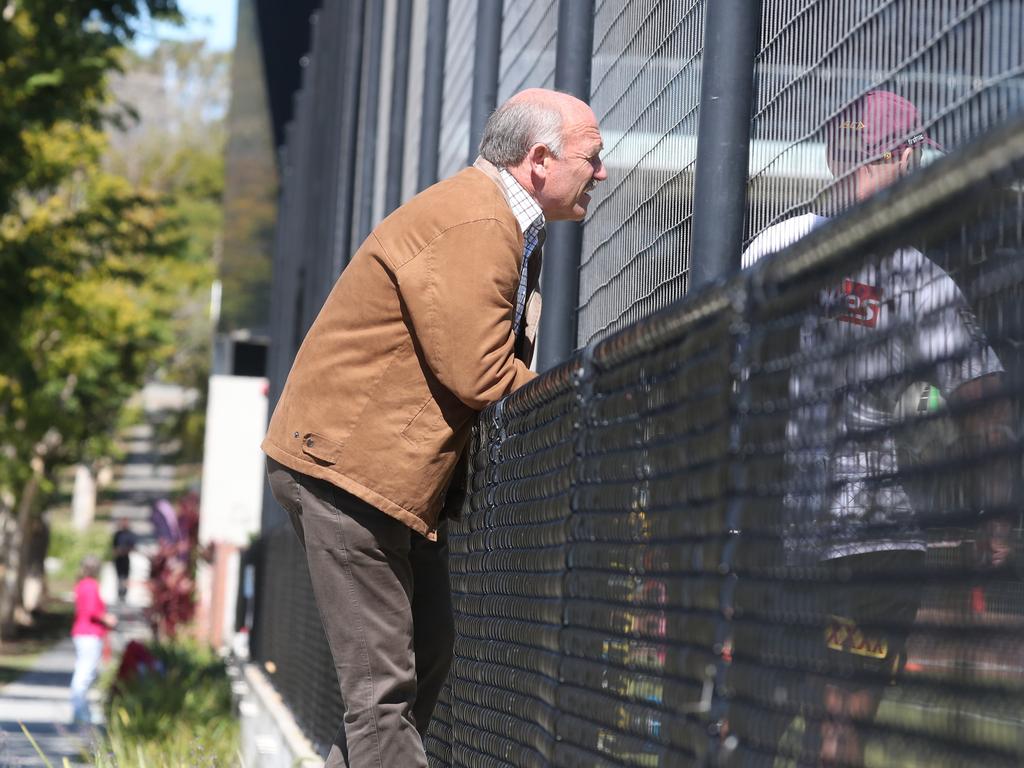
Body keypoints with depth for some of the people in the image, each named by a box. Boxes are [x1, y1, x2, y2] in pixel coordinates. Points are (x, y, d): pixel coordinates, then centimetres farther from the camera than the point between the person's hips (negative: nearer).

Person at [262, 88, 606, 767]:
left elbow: (505, 363, 14)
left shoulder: (507, 226, 15)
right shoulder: (474, 226, -20)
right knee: (384, 686, -9)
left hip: (402, 471, 11)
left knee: (428, 659, 15)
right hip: (346, 462, -11)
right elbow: (476, 374, -23)